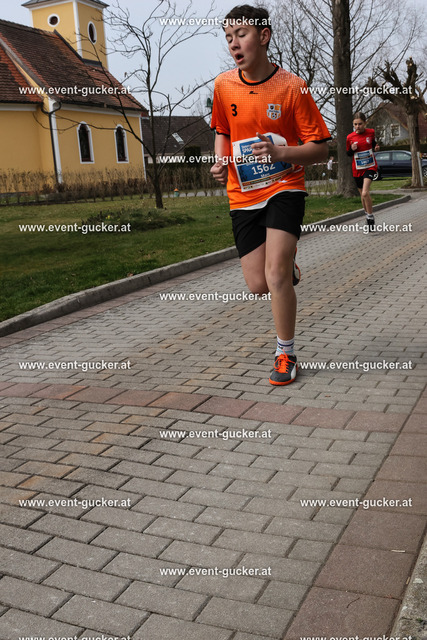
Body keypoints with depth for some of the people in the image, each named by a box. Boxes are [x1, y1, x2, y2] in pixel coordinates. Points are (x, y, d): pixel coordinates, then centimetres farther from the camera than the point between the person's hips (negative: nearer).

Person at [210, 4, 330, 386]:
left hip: (284, 187, -4)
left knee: (276, 276, -18)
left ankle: (286, 355, 2)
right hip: (243, 196, 4)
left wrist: (280, 153, -23)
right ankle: (287, 263, 38)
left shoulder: (292, 87, -8)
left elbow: (321, 148, -6)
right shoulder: (224, 86, 3)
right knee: (258, 285, 0)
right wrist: (221, 161, 0)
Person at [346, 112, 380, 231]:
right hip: (357, 169, 2)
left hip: (370, 166, -2)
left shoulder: (371, 132, -2)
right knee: (363, 195, 12)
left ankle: (370, 217, -10)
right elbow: (348, 154, 9)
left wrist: (376, 148, -3)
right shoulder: (350, 137, -3)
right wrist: (352, 149, -13)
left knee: (365, 193, -23)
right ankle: (367, 215, 33)